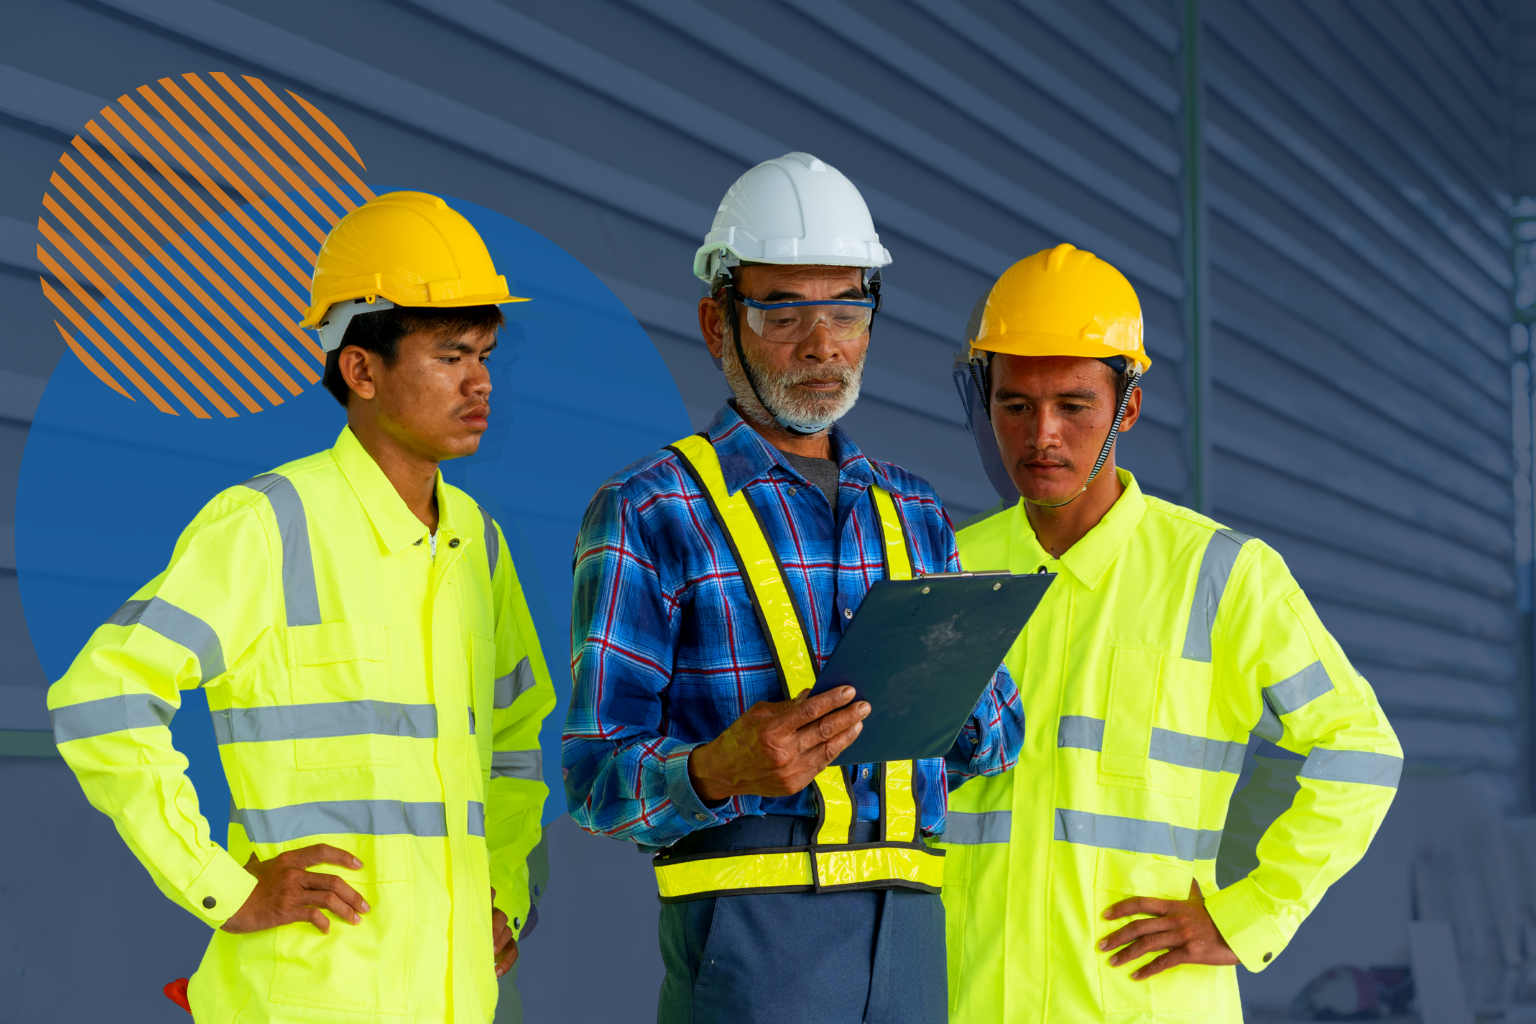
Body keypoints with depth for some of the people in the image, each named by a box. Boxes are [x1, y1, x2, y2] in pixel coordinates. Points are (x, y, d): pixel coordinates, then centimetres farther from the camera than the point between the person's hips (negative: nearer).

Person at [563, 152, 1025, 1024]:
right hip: (750, 923, -6)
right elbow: (600, 779, -5)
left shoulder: (913, 513, 18)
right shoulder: (650, 513, 0)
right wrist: (718, 772, -26)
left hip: (910, 924, 6)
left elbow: (999, 735, 17)